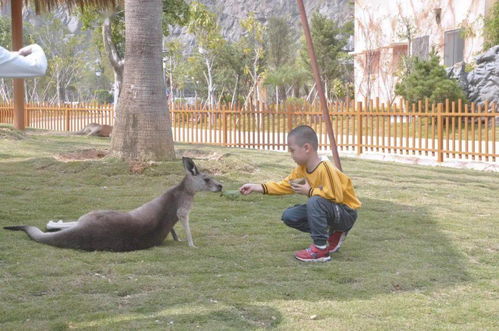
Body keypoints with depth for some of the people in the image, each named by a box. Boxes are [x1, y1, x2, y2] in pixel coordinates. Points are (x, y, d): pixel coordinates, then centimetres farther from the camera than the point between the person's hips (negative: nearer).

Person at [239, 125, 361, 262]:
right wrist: (257, 187, -1)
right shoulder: (302, 169, 0)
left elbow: (336, 196, -32)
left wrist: (309, 192, -22)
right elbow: (285, 185, 7)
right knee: (289, 216, 2)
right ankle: (333, 234, 8)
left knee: (315, 202, -35)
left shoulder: (325, 169, -27)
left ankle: (321, 249, -25)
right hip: (327, 210, 9)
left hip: (346, 214, -9)